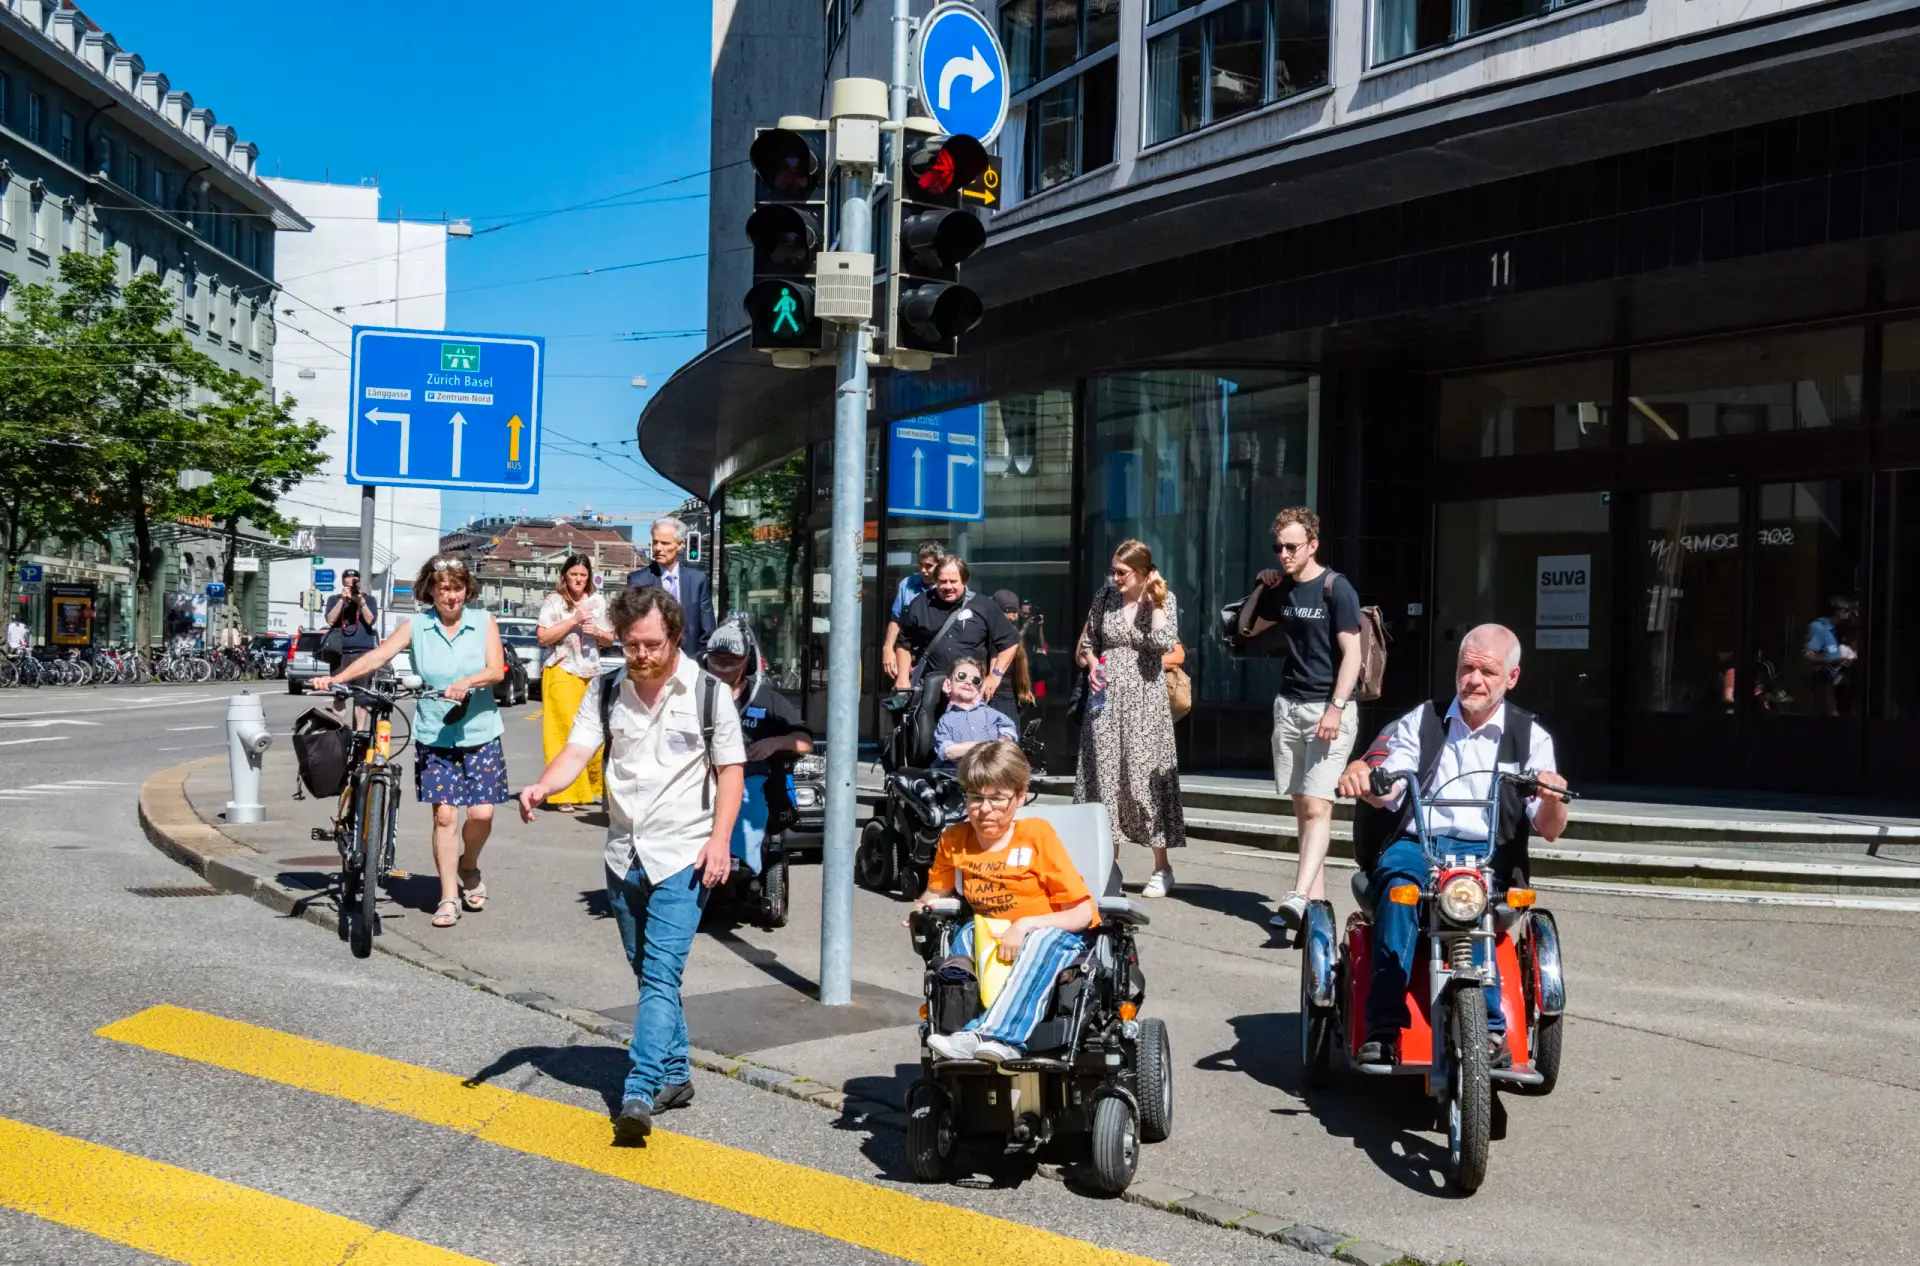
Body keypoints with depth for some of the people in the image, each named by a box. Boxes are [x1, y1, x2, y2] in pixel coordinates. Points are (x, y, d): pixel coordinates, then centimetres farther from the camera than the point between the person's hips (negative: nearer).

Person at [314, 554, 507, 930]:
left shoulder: (483, 622, 0)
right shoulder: (417, 625, 1)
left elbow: (497, 670, -11)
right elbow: (377, 656, -10)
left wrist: (467, 682, -31)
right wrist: (336, 678, -24)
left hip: (480, 734, 0)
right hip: (434, 736, 0)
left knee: (481, 812, -6)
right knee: (444, 815, -2)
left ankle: (468, 867, 25)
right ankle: (449, 897, 8)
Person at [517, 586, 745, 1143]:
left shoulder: (708, 692, -6)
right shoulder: (606, 690, 3)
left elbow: (731, 769, -1)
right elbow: (578, 750, -5)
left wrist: (720, 838, -12)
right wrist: (542, 786, -26)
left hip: (684, 854, -5)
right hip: (624, 853, 5)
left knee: (660, 973, -14)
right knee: (649, 972, 15)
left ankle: (639, 1094, -18)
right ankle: (675, 1076, 29)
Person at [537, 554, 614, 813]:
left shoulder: (598, 602, 12)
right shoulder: (554, 601, -2)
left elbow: (610, 639, 18)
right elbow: (543, 637, -11)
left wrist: (597, 632, -4)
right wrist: (574, 620, -16)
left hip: (592, 675, 5)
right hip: (562, 673, -5)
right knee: (566, 734, -9)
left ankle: (589, 788, 18)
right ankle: (565, 795, -5)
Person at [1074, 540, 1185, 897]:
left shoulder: (1164, 600, -2)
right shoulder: (1105, 596, 7)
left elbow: (1163, 643, -18)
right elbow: (1087, 643, 17)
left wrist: (1154, 599, -16)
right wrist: (1092, 666, -1)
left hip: (1144, 701, -3)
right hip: (1107, 698, 4)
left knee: (1146, 777, -4)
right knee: (1105, 776, 2)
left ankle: (1162, 868, 4)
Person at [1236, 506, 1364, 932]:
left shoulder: (1337, 589, -7)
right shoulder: (1282, 590, 12)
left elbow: (1352, 653, -11)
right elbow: (1246, 628, 26)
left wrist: (1336, 708, -18)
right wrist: (1260, 589, 10)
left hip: (1329, 708, -7)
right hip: (1289, 705, 7)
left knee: (1317, 807, -14)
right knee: (1301, 807, 6)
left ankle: (1299, 896, -25)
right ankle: (1316, 896, 10)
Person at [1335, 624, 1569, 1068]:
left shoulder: (1531, 736, 13)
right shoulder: (1421, 722, 17)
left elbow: (1549, 829, 4)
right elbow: (1387, 792, 4)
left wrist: (1553, 799, -19)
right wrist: (1362, 778, -19)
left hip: (1488, 853, -1)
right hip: (1417, 843, 1)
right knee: (1399, 887, -35)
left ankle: (1489, 1027, -37)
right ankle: (1384, 1026, -38)